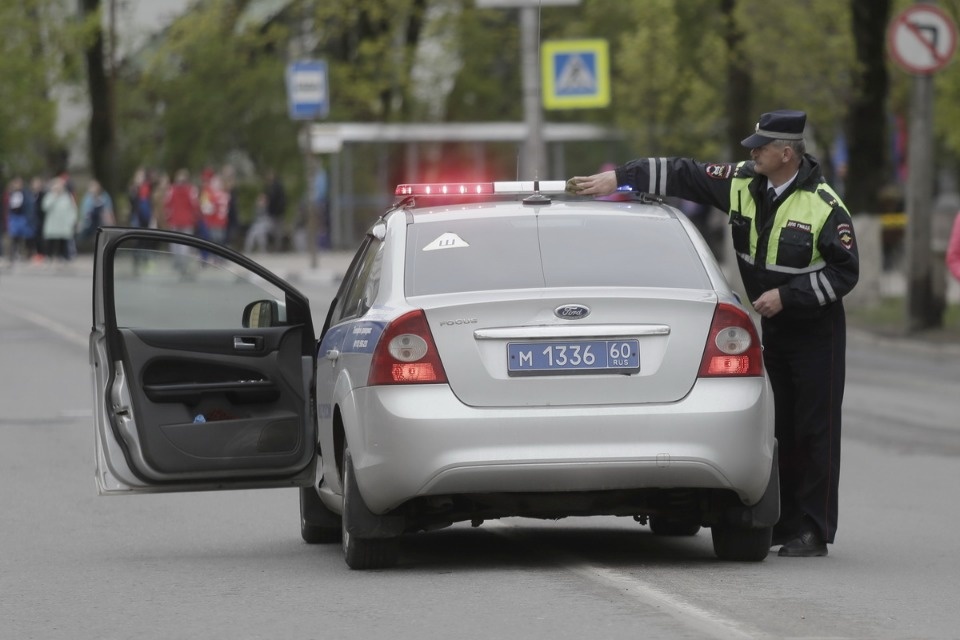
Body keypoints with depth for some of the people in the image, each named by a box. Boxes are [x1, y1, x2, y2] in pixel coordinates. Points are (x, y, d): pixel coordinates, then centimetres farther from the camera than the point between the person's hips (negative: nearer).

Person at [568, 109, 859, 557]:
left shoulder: (824, 206, -16)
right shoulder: (742, 184, 0)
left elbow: (844, 271, -15)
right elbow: (683, 175, 1)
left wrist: (786, 296, -20)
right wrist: (618, 178, -6)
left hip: (815, 334, -6)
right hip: (766, 328, 6)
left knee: (815, 432, -4)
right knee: (776, 429, 6)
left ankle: (813, 532, -2)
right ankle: (781, 524, 11)